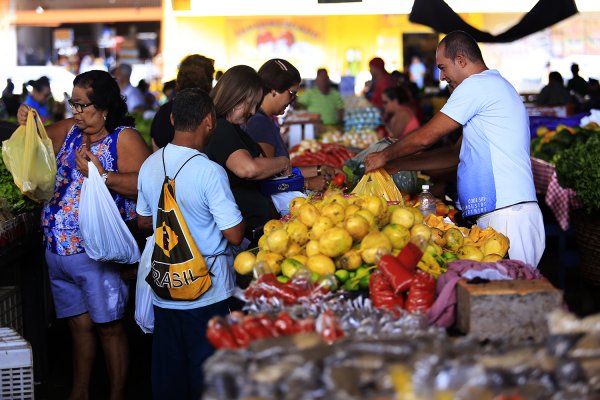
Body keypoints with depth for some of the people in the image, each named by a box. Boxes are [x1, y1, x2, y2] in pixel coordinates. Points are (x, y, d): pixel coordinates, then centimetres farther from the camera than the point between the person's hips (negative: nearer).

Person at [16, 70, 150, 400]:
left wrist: (100, 174, -23)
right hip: (58, 250, 6)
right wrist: (27, 123, 6)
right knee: (79, 324, 17)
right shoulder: (69, 131, 9)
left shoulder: (124, 138, -10)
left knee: (108, 326, 3)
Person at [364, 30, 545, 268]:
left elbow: (425, 137, -6)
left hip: (506, 216, -10)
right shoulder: (495, 85, 25)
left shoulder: (477, 85, -8)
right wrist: (400, 165, 24)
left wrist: (385, 156, 11)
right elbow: (456, 154, 26)